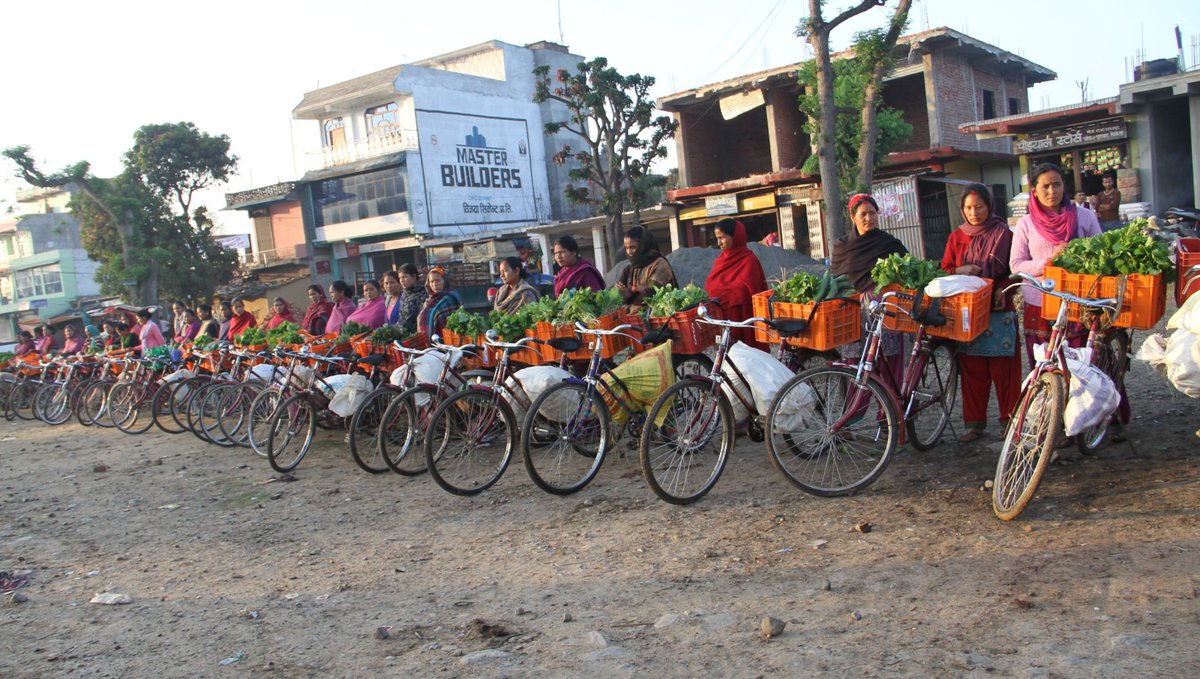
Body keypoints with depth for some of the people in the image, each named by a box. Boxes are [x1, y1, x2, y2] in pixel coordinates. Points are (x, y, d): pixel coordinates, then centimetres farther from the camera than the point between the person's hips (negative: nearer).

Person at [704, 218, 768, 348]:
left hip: (742, 316, -7)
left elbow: (749, 292, -15)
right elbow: (710, 286, 17)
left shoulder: (748, 260, -8)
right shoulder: (722, 259, 13)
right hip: (721, 315, 7)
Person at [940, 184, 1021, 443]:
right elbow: (945, 270, 7)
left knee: (1003, 370, -3)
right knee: (972, 370, 4)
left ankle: (1009, 420, 8)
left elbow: (1000, 267, -5)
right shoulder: (957, 236, 12)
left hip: (998, 311, -3)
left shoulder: (1002, 232, 3)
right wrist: (961, 272, -14)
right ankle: (974, 422, 12)